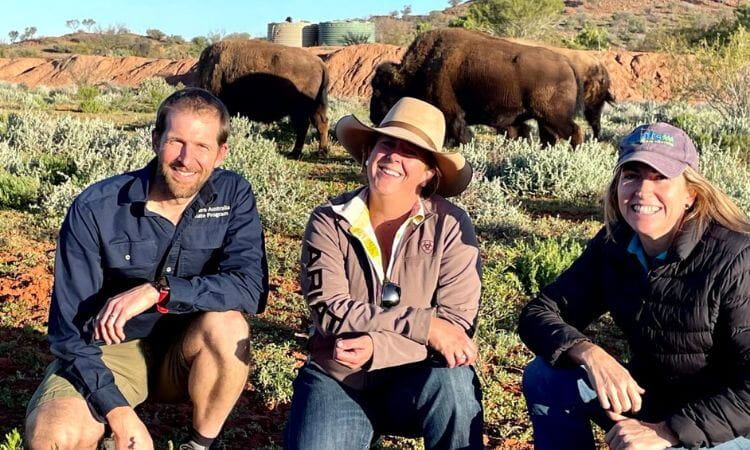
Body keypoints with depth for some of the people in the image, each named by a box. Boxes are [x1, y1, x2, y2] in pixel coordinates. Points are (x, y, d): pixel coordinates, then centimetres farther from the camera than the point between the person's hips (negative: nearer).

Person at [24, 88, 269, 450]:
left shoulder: (233, 195, -10)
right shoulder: (96, 209, -15)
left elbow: (251, 286, -23)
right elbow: (70, 326, -14)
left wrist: (158, 291, -33)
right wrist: (118, 411, -25)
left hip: (188, 354, 2)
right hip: (111, 352, -2)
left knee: (227, 324, -31)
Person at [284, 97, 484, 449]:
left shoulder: (450, 225, -9)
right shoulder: (329, 222, -5)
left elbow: (458, 323, -14)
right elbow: (331, 311, -15)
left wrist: (378, 348, -29)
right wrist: (424, 324, -24)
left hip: (417, 378, -1)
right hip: (337, 379, 1)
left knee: (452, 380, -32)